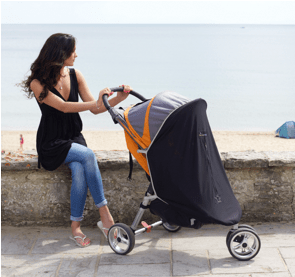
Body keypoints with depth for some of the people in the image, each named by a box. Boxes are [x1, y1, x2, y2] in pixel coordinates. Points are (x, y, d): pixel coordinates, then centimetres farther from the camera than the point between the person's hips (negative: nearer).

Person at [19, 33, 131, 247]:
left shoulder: (75, 76, 4)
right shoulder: (38, 83, -11)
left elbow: (94, 109, 0)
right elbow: (64, 107, -25)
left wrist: (117, 100, -17)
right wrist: (96, 103, -37)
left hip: (74, 139, 4)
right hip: (52, 145, -4)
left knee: (79, 171, -29)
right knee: (87, 155, -31)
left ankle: (76, 227, -20)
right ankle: (105, 216, -25)